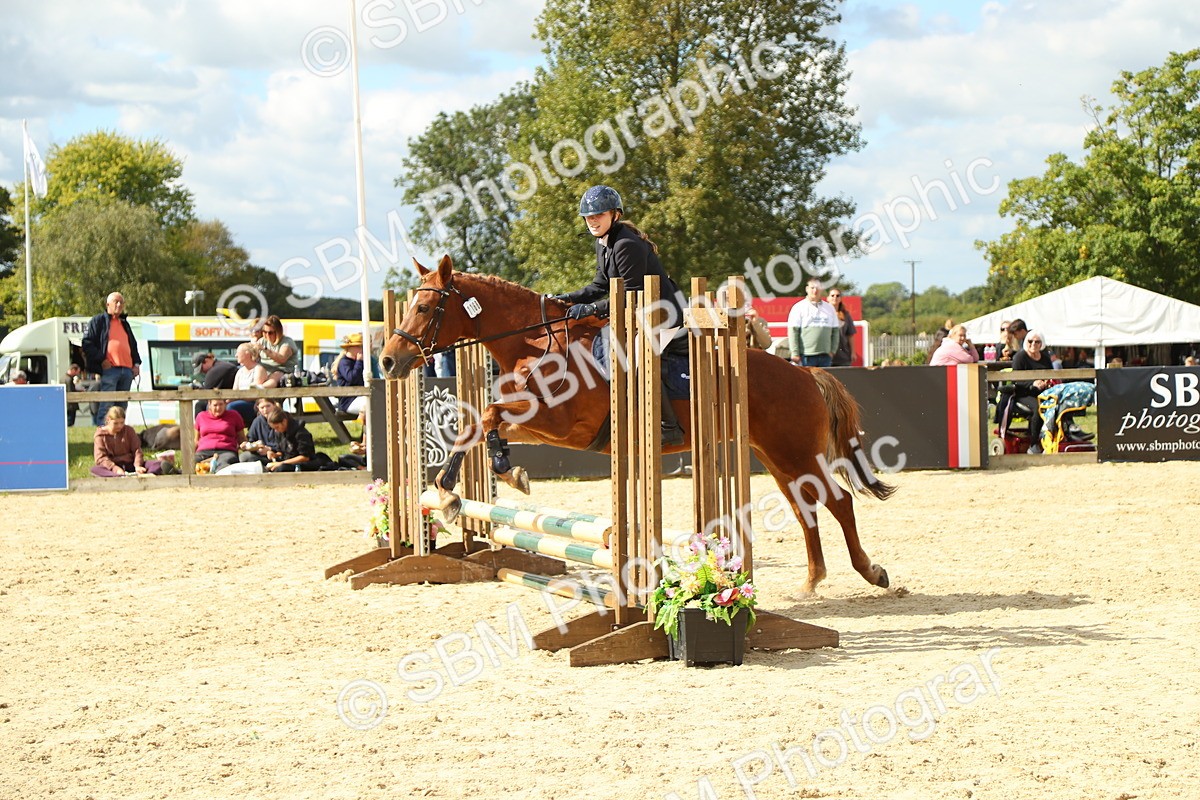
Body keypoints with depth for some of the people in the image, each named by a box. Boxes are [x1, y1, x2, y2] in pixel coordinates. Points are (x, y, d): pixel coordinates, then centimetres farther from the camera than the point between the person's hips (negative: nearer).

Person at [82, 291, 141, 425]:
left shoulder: (125, 324, 26)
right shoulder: (98, 321, 5)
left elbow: (133, 345, 32)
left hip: (127, 370, 7)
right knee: (106, 406, -13)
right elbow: (87, 343, -3)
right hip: (109, 369, -7)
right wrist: (101, 360, -12)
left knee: (122, 407, 8)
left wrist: (136, 363, 15)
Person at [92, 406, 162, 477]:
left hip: (131, 465, 2)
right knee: (95, 469, -37)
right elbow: (101, 458, -9)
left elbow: (137, 450, 4)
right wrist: (116, 469, -27)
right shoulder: (100, 435, 2)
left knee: (158, 465, -23)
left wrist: (137, 466, -18)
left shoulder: (129, 431, 10)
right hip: (112, 467, -2)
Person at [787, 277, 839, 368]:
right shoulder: (798, 308, 1)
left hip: (825, 356, 4)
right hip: (806, 356, -4)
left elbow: (835, 331, 15)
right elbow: (793, 332, -4)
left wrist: (832, 350, 7)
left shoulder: (829, 308, 13)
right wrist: (795, 353, -10)